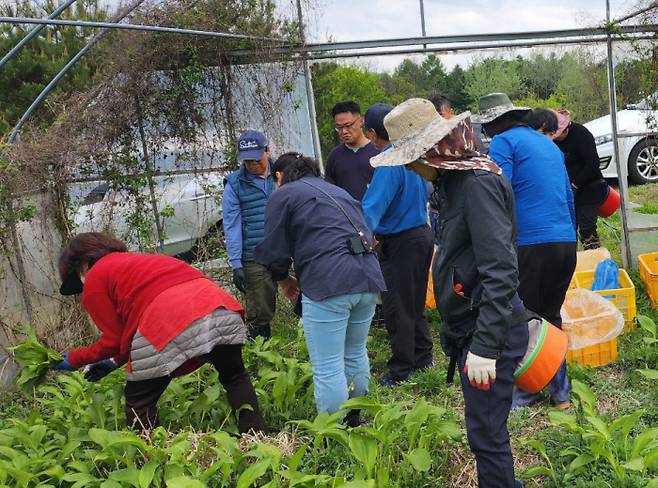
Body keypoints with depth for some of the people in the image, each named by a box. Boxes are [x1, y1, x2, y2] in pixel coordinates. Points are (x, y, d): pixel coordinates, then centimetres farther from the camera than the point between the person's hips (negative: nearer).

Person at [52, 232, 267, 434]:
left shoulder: (94, 281, 16)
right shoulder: (135, 262, 37)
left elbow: (114, 340, 14)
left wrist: (74, 359, 29)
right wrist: (115, 362, 41)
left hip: (169, 323, -7)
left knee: (138, 403, 15)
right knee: (235, 377, 26)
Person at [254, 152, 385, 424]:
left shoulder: (283, 195, 8)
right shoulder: (338, 191, 29)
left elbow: (274, 252, 5)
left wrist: (284, 281, 23)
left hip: (328, 283, -8)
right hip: (368, 278, 8)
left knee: (328, 368, -1)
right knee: (355, 354, 23)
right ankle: (354, 422, 38)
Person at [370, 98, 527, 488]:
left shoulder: (479, 183, -19)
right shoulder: (455, 179, 10)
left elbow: (501, 272, -26)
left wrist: (484, 347, -26)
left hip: (490, 330, -9)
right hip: (468, 325, 9)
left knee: (486, 433, 0)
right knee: (484, 427, 19)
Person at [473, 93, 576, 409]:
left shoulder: (504, 142, -4)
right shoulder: (548, 143, 20)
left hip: (531, 245, -7)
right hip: (566, 243, 8)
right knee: (551, 317, 18)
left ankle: (529, 392, 16)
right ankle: (560, 390, 23)